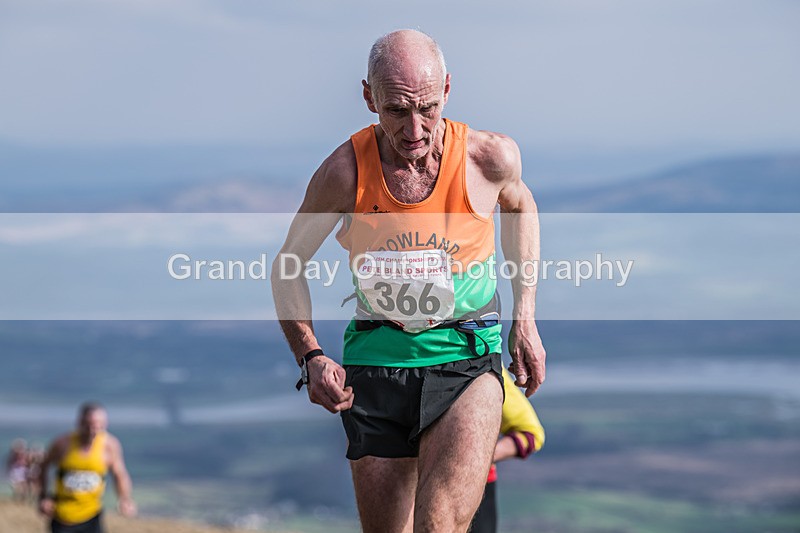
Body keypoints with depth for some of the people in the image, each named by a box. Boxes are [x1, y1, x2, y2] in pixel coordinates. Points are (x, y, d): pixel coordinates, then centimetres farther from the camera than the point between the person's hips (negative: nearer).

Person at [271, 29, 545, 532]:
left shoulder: (489, 157, -8)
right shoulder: (346, 171, -9)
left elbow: (519, 206, 18)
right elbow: (288, 265, 6)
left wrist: (525, 319, 14)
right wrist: (311, 356, -8)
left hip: (466, 359, -1)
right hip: (376, 359, 1)